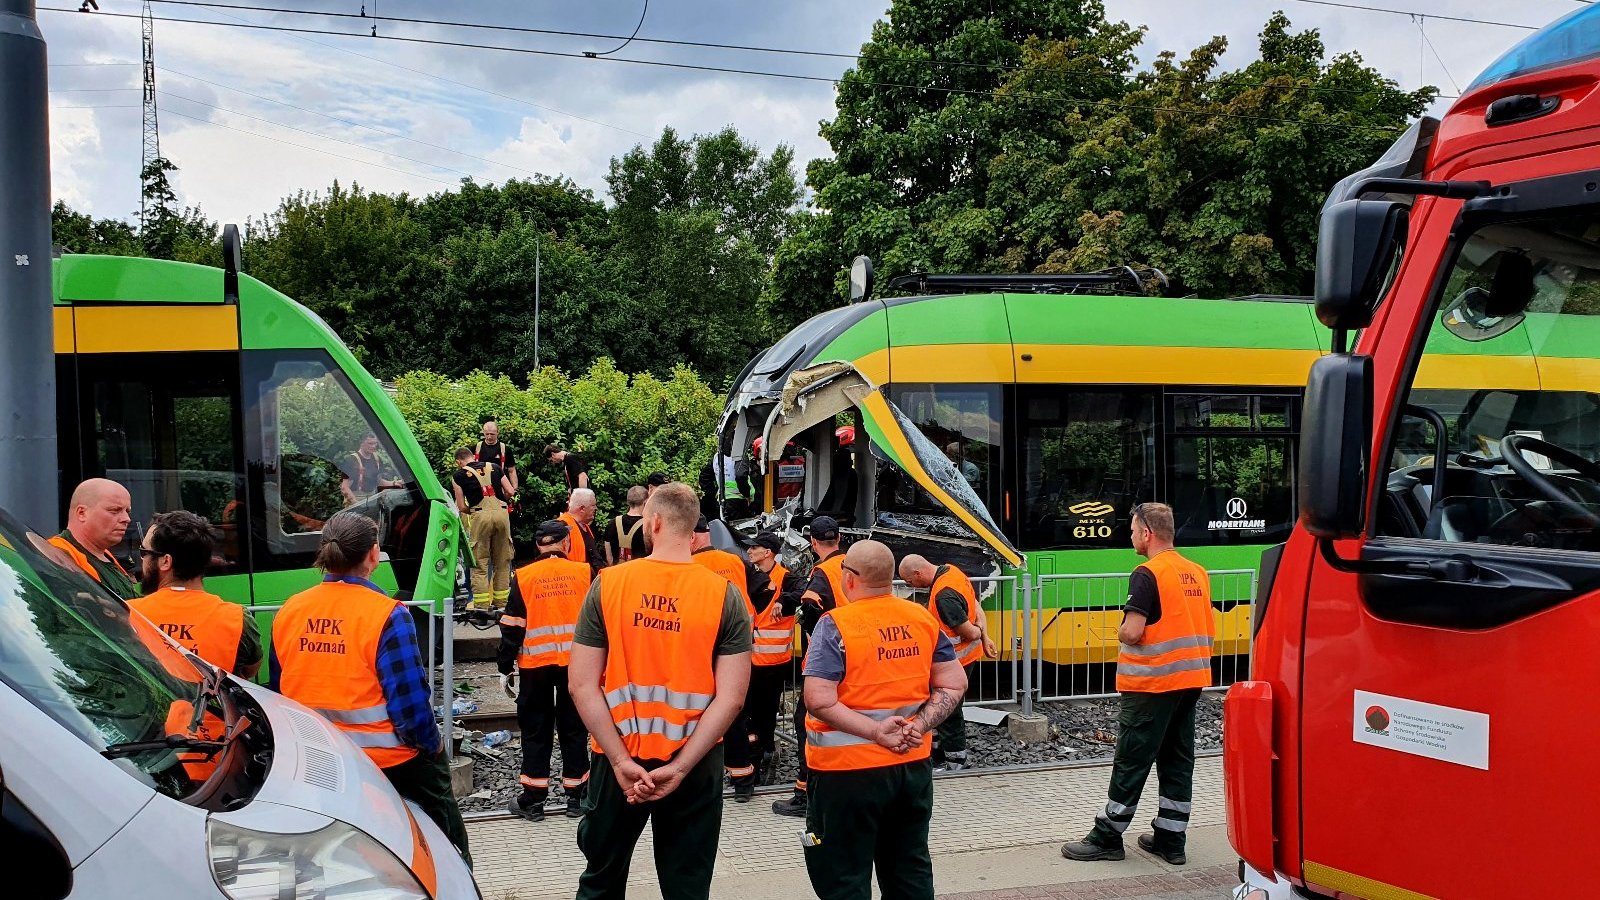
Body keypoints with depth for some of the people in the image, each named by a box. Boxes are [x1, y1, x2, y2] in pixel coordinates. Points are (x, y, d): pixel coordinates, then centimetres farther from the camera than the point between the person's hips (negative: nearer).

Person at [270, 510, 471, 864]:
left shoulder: (287, 612, -1)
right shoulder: (388, 615, -19)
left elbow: (279, 693, 9)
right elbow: (410, 699, -20)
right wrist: (431, 743, -2)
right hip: (392, 763, -5)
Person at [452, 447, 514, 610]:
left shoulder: (458, 476, 10)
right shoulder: (494, 467, 18)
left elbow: (462, 507, 7)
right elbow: (509, 492, 15)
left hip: (480, 516, -3)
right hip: (501, 512, 3)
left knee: (480, 564, 4)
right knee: (502, 562, 12)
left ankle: (481, 606, 1)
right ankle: (501, 603, 16)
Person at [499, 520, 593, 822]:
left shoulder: (524, 577, -3)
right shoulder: (585, 573, -1)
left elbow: (512, 627, -2)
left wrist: (506, 668, 5)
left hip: (535, 664, -1)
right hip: (577, 663, 1)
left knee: (535, 730, 8)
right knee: (574, 728, 11)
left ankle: (533, 800, 10)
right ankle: (576, 797, 16)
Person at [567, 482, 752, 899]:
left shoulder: (608, 585, -8)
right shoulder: (724, 594, -8)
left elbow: (581, 686, -10)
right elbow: (731, 697, -13)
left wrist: (621, 761, -11)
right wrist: (680, 767, -12)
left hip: (618, 761, 0)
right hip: (696, 764, 0)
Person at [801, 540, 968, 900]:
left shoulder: (836, 624, -15)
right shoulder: (923, 618, 1)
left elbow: (818, 700, -24)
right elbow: (955, 684, 3)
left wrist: (876, 731, -19)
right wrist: (920, 724, -6)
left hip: (849, 769, -5)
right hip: (913, 764, 6)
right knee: (910, 870, 19)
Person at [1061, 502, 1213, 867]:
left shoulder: (1147, 575, -16)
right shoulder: (1197, 573, 8)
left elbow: (1132, 632, -21)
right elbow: (1205, 630, 15)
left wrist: (1120, 633, -1)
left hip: (1151, 684, -7)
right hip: (1190, 680, 7)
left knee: (1131, 762, 0)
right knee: (1177, 761, 12)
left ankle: (1107, 838, 8)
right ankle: (1170, 840, 17)